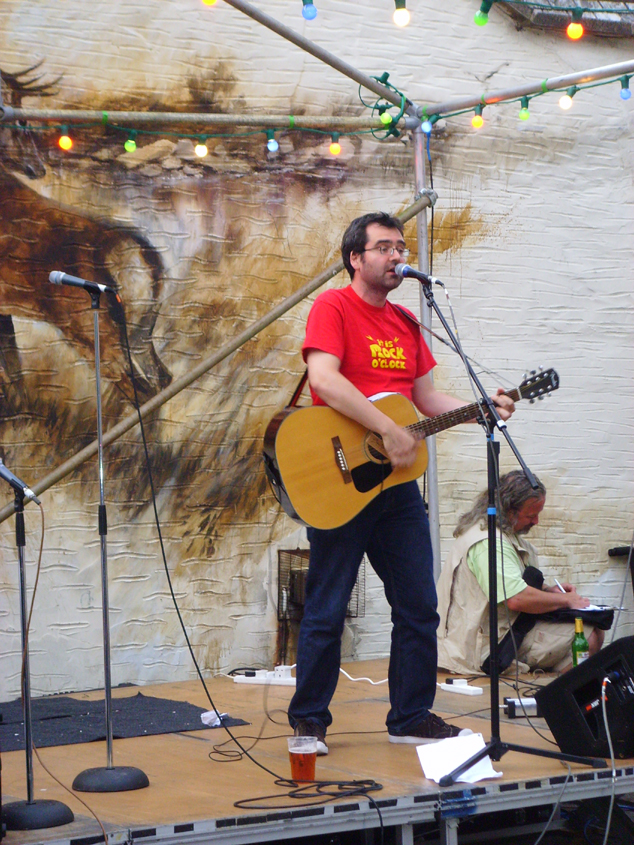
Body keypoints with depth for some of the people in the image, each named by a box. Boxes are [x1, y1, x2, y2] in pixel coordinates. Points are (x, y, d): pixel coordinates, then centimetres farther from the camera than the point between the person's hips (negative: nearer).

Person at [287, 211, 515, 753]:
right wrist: (388, 430, -25)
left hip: (398, 483, 7)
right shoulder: (333, 307, -7)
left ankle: (412, 718, 19)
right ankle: (308, 720, 13)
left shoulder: (405, 323, 16)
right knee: (327, 612, 0)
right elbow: (324, 380, -22)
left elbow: (425, 396, 18)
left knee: (419, 608, 8)